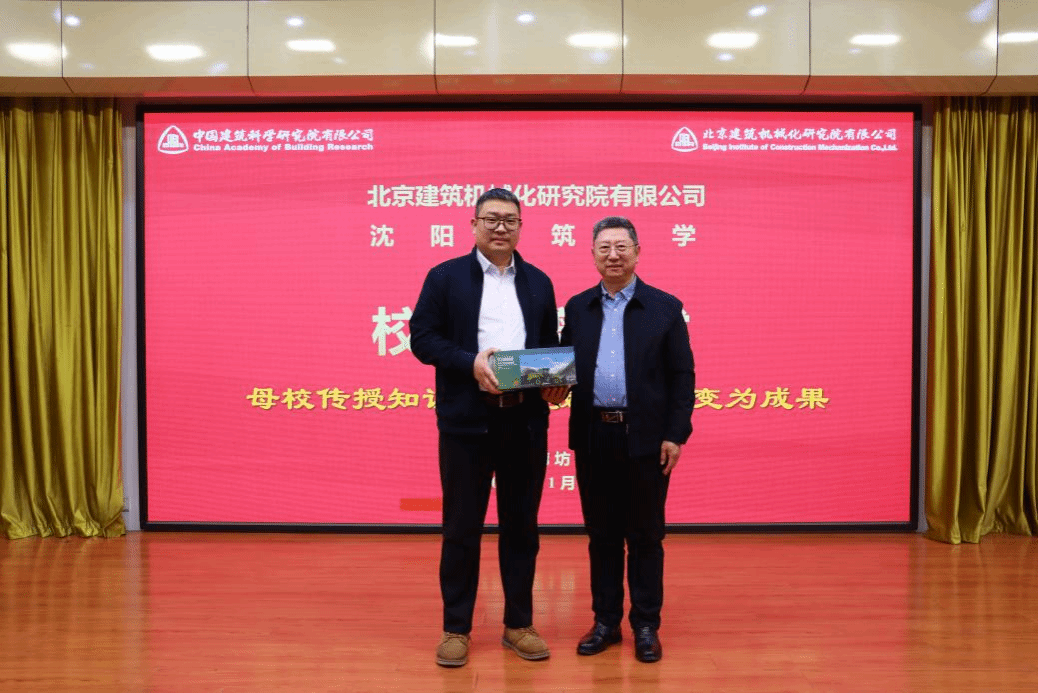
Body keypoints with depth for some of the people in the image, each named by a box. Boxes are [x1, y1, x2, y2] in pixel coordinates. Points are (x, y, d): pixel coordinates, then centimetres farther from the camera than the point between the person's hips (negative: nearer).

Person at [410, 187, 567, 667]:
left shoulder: (538, 282, 13)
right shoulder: (445, 277, 3)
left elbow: (552, 346, 15)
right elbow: (422, 338, -4)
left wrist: (557, 384, -5)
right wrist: (471, 362, -18)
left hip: (527, 421, 3)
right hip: (467, 420, -3)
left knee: (521, 525, 10)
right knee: (462, 527, 5)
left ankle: (519, 624, 24)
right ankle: (455, 628, 19)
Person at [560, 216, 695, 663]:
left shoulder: (665, 307, 1)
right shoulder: (577, 307, 10)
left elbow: (682, 377, -1)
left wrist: (675, 434, -7)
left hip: (646, 439, -2)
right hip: (593, 438, 3)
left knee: (645, 536, 7)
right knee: (601, 535, 11)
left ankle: (646, 625, 20)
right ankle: (605, 621, 24)